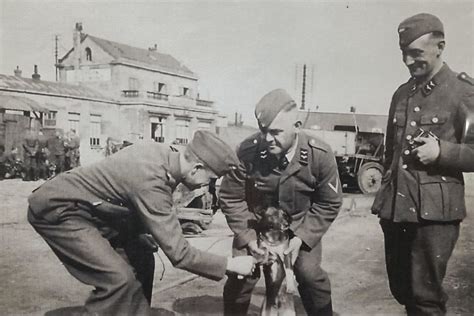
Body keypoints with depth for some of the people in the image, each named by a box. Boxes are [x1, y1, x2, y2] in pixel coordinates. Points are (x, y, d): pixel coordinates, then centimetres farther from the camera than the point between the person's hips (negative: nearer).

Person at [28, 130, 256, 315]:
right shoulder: (151, 181, -33)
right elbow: (178, 253, -29)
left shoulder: (163, 154, -7)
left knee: (140, 265, 5)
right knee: (119, 278, -19)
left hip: (89, 209, 9)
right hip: (55, 209, -9)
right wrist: (230, 265, -20)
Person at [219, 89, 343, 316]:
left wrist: (302, 237, -18)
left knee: (310, 274, -10)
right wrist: (247, 237, -17)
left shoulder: (320, 154, -23)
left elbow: (329, 204, -9)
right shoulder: (247, 151, -27)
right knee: (240, 277, -4)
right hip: (255, 225, 0)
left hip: (300, 225, 1)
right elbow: (230, 198, -12)